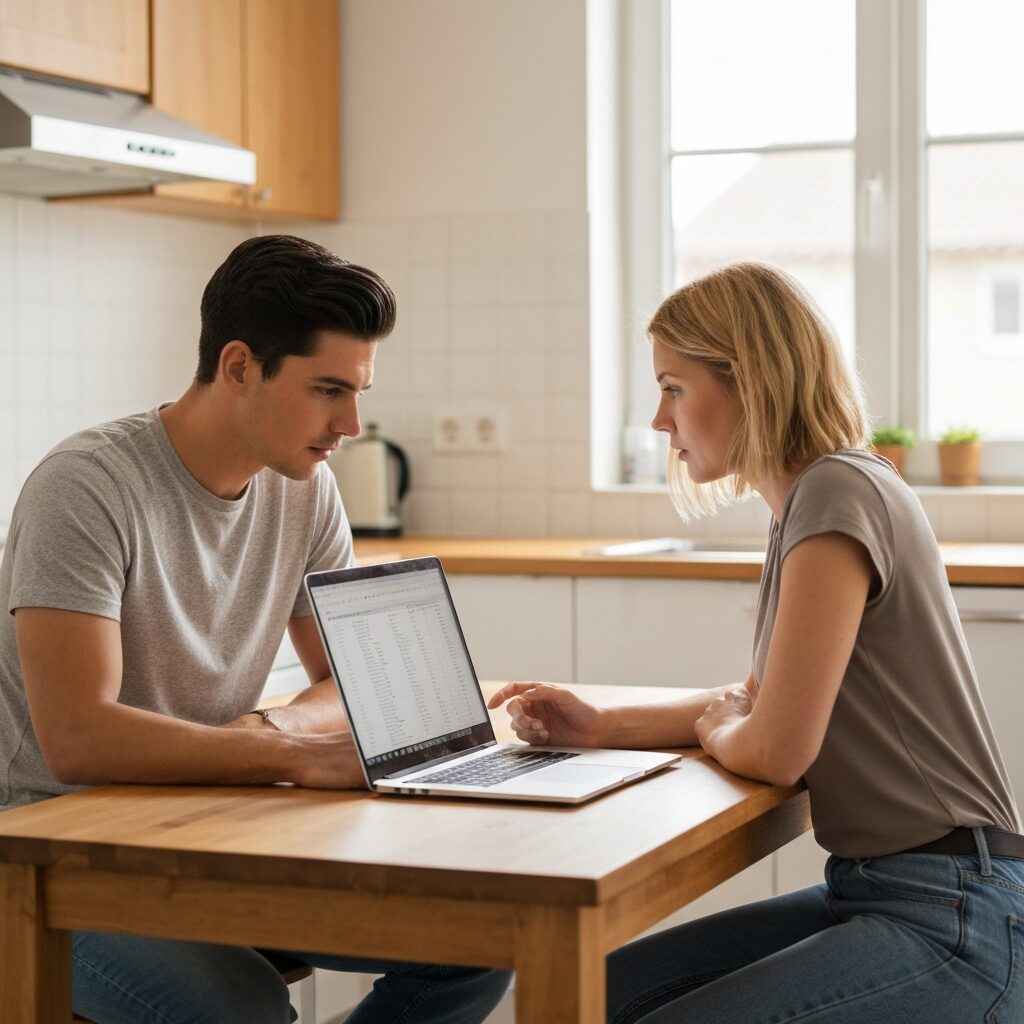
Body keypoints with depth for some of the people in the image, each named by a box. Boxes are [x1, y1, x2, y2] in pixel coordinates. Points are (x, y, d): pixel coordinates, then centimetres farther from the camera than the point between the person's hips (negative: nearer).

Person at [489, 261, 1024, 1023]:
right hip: (871, 890, 9)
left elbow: (775, 750, -19)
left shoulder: (837, 495, -17)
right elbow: (760, 703, 22)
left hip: (951, 922, -9)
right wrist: (602, 728, 10)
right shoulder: (811, 499, 13)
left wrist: (712, 727, 3)